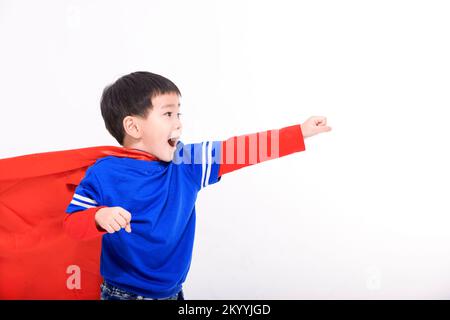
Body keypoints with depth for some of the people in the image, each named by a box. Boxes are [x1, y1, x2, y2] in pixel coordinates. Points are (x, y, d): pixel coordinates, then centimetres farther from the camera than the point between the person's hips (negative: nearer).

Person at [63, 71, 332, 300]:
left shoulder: (185, 163, -3)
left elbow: (240, 151, -4)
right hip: (124, 294, -4)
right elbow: (73, 223, -10)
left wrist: (301, 133, -4)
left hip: (173, 292, 5)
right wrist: (100, 217, -33)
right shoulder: (104, 174, -13)